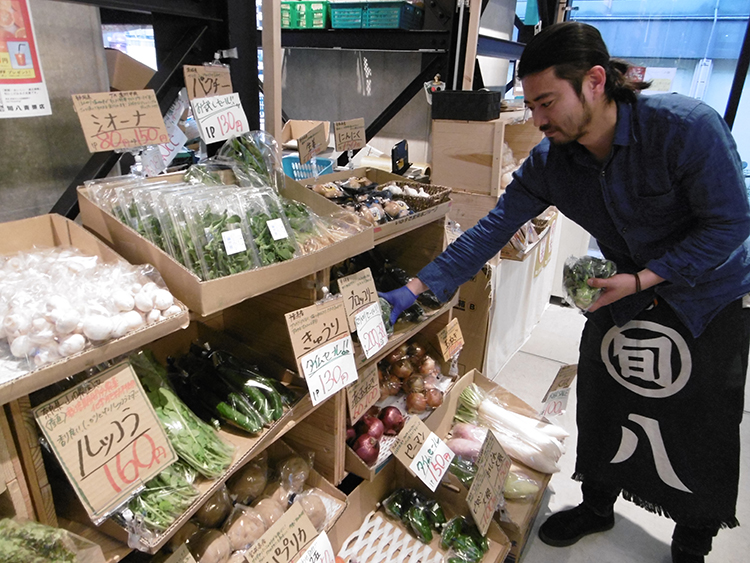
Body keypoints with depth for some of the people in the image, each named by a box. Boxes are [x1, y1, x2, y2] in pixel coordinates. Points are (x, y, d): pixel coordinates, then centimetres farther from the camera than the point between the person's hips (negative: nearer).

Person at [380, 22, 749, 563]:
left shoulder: (685, 126, -29)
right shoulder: (549, 162, -16)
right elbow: (491, 230, -17)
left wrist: (640, 279, -26)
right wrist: (415, 288, -23)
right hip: (626, 290, 4)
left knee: (701, 432, 7)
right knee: (602, 408, 11)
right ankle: (597, 506, 38)